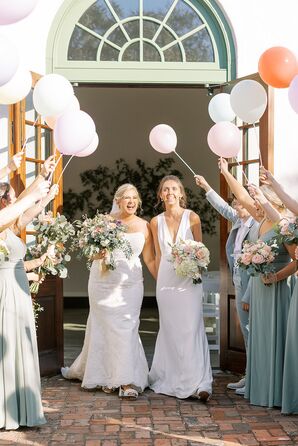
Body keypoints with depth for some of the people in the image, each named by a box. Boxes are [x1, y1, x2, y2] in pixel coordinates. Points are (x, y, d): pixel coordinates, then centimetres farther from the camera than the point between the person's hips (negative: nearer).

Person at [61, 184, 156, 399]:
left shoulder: (144, 226, 4)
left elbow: (150, 260, 8)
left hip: (130, 283, 0)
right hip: (103, 282, 0)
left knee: (126, 328, -6)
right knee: (106, 328, 3)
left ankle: (125, 381, -3)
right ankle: (107, 376, 16)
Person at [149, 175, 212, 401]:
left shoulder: (192, 218, -3)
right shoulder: (156, 222, 5)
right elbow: (158, 255, 13)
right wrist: (159, 279, 13)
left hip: (188, 279, -3)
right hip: (166, 279, 3)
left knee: (192, 329, -8)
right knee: (169, 330, 8)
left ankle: (199, 382, -8)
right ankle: (171, 380, 20)